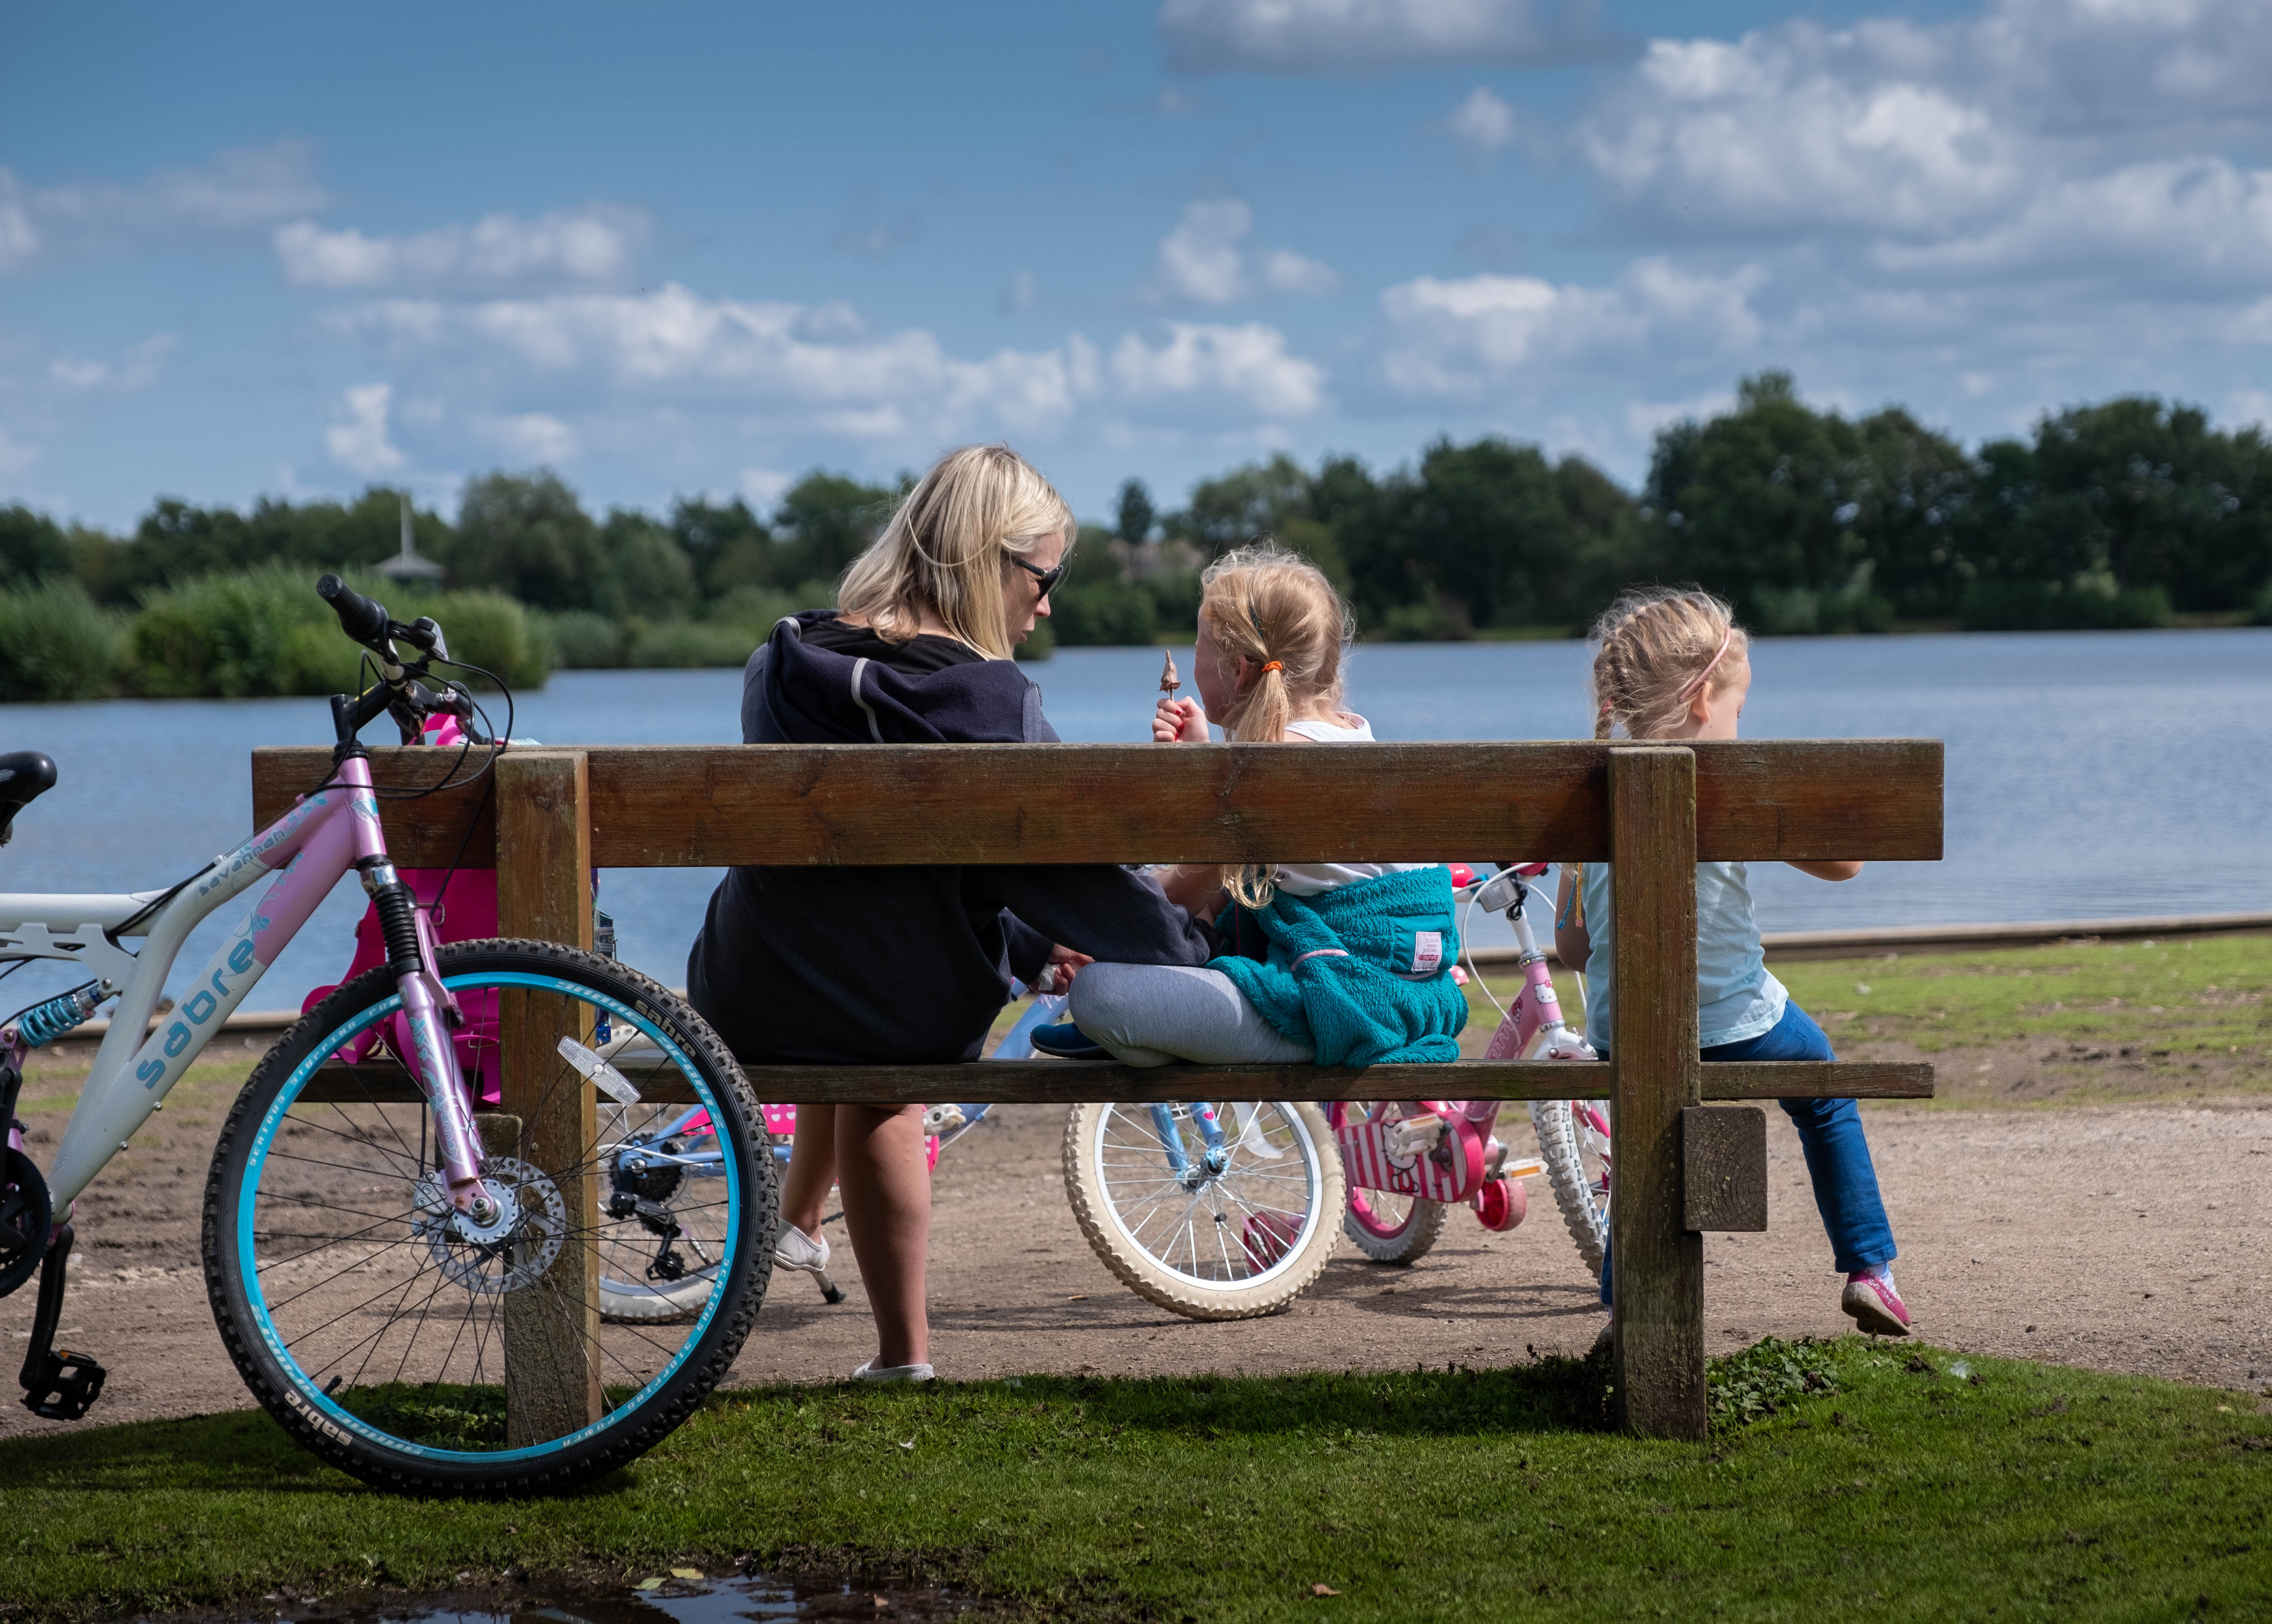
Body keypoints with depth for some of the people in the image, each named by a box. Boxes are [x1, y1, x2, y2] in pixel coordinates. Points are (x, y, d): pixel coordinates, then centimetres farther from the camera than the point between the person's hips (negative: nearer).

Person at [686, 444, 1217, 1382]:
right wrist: (1200, 958, 3)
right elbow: (1077, 875, -12)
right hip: (918, 1022, -3)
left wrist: (1026, 948, 18)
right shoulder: (990, 704, -15)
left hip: (748, 1015, 3)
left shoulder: (782, 668, 1)